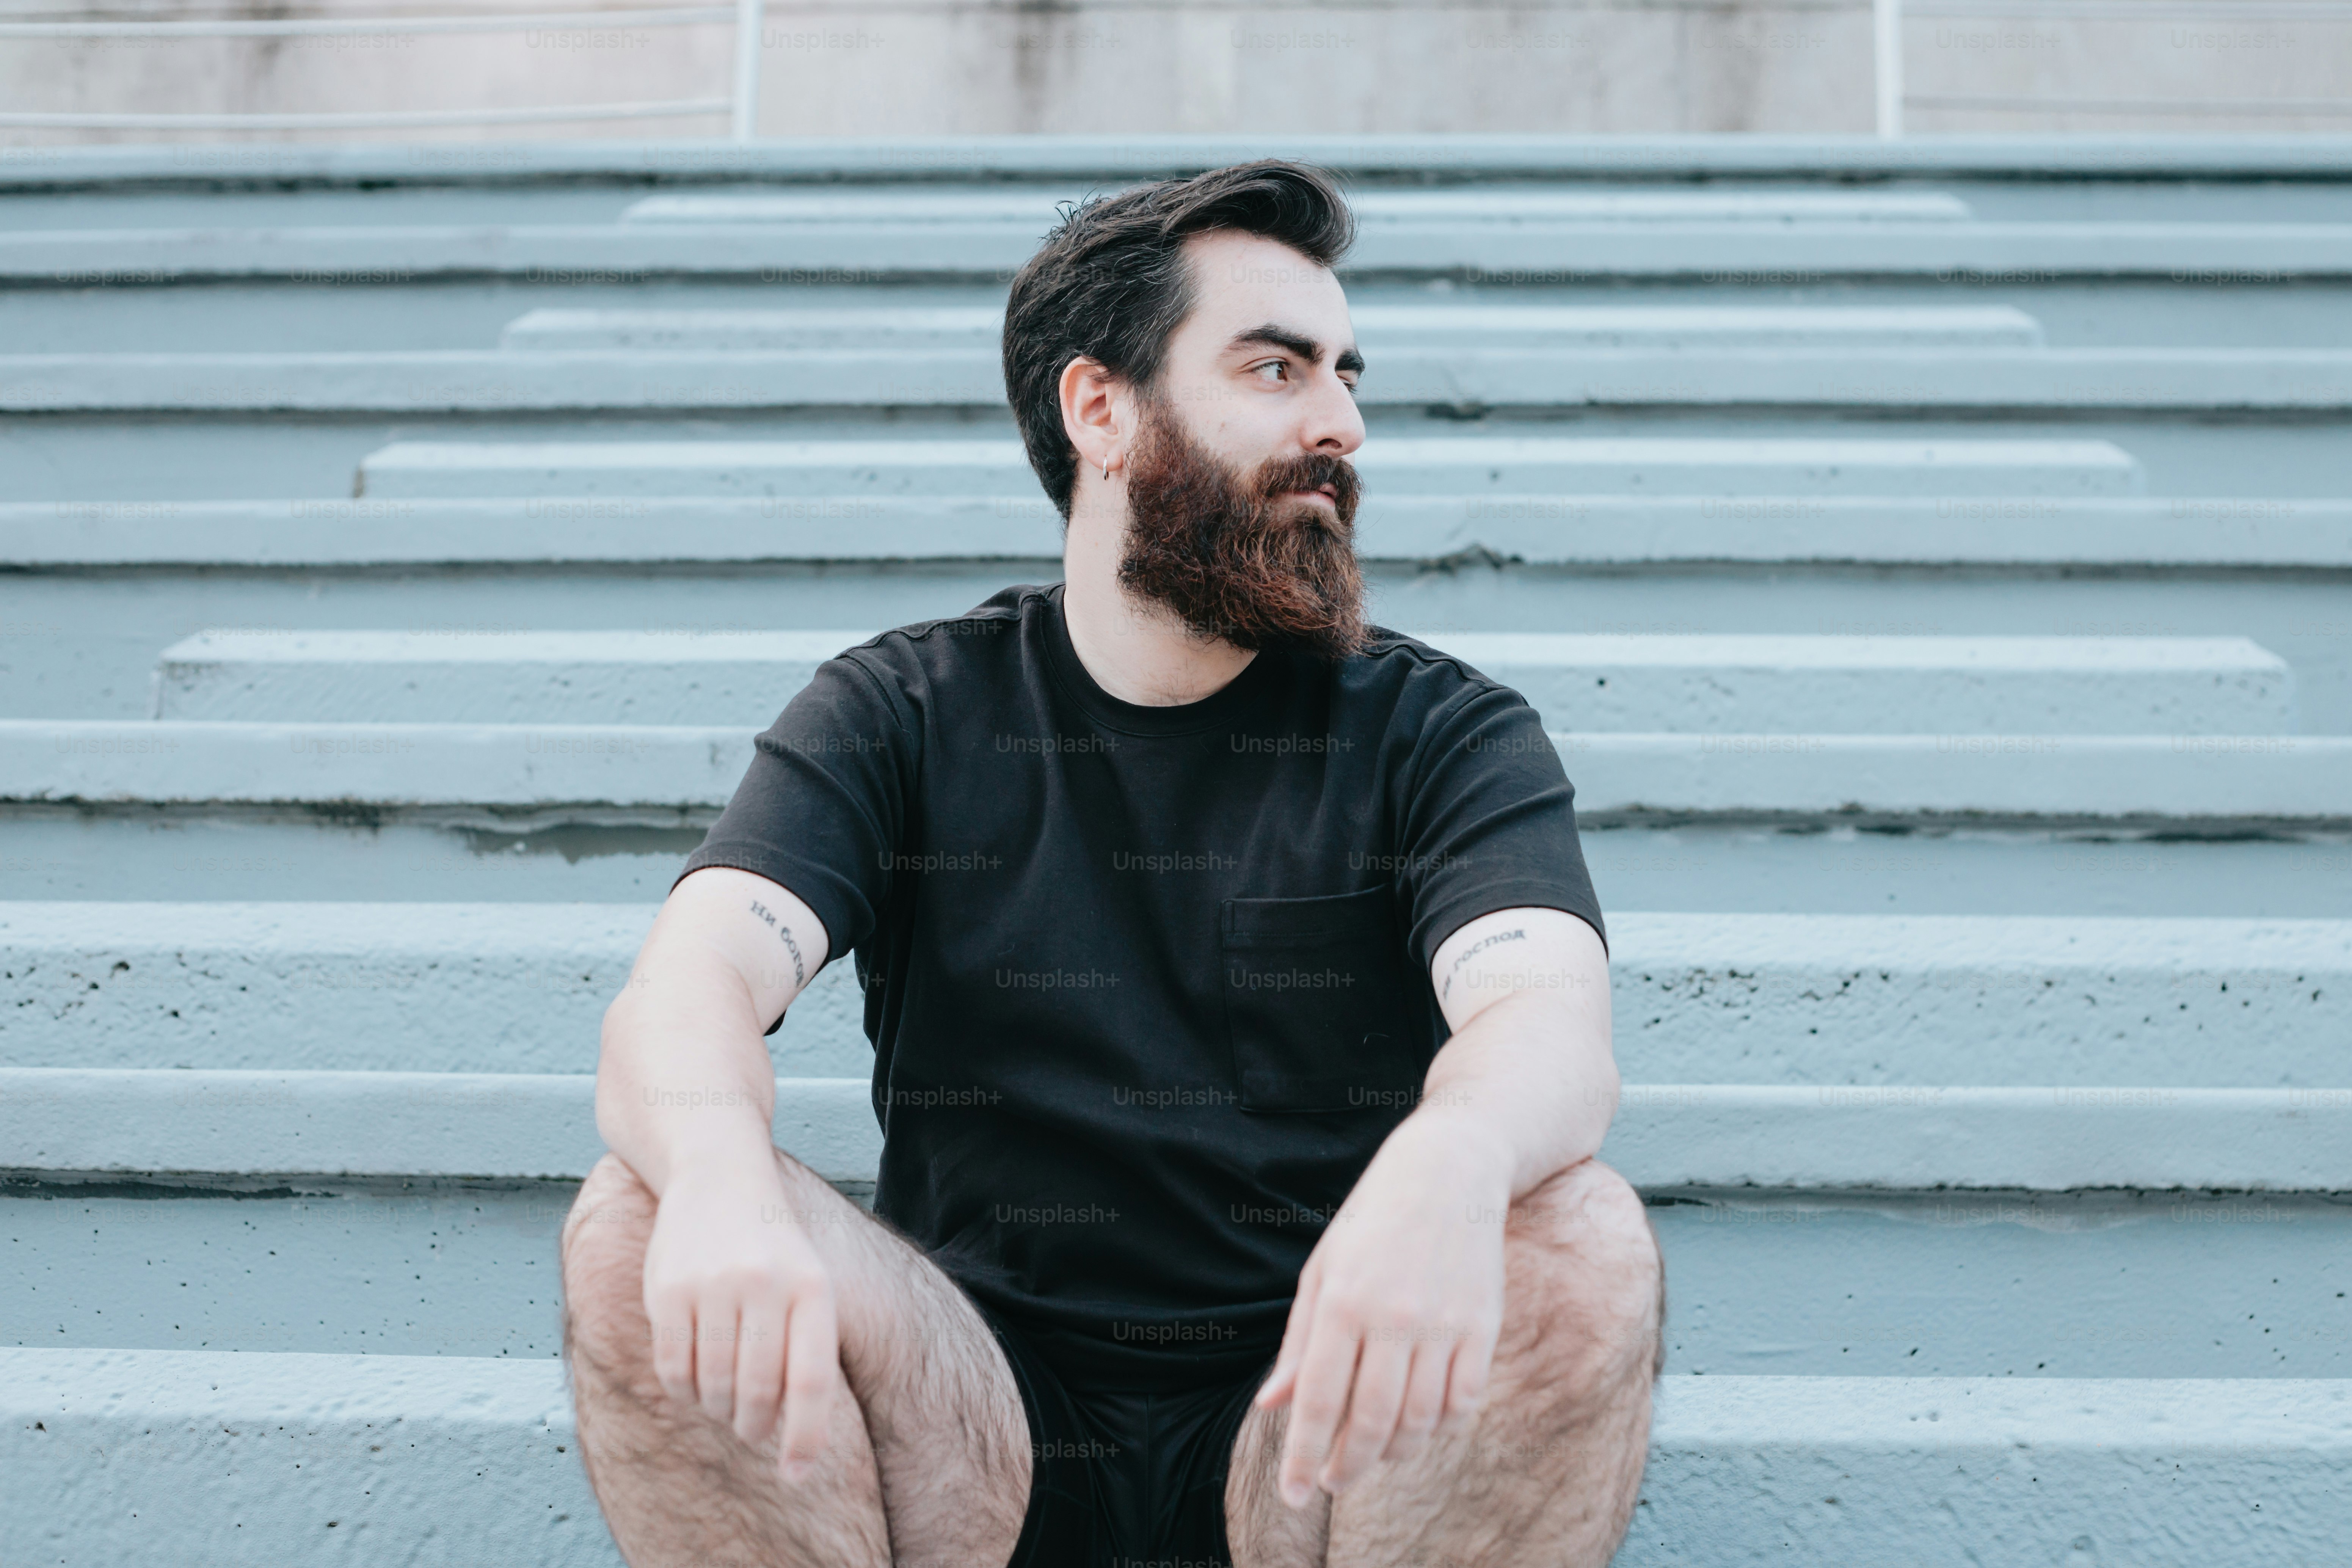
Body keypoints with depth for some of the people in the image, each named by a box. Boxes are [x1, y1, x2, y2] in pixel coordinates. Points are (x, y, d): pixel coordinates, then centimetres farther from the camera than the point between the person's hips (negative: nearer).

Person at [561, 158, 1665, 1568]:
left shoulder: (1441, 731, 4)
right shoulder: (900, 715, 5)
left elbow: (1556, 1021, -16)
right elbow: (685, 986, -11)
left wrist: (1448, 1164, -41)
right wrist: (717, 1173, -36)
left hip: (1317, 1420, 0)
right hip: (972, 1430, 0)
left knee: (1588, 1250, -29)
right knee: (638, 1234, -25)